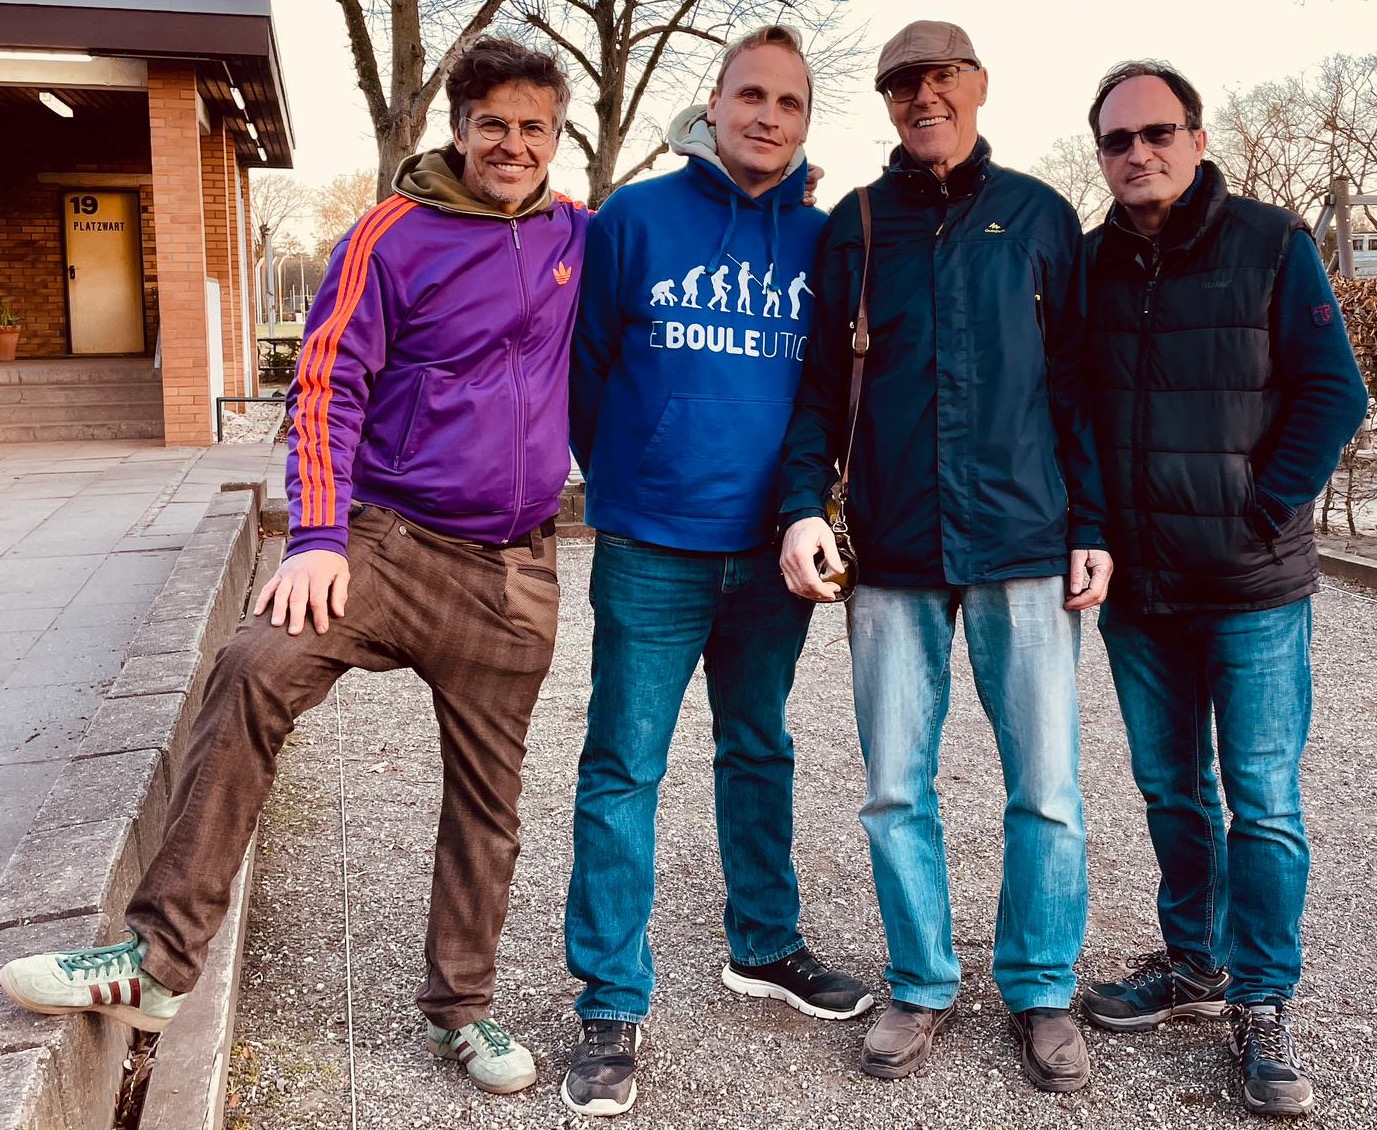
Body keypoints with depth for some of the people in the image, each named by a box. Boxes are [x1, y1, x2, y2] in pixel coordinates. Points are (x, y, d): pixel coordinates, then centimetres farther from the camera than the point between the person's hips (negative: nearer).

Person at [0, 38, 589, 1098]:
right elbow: (329, 385, -6)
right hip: (391, 539, -3)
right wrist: (317, 538, -16)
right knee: (256, 671, -27)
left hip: (514, 575, 3)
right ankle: (160, 957, -19)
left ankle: (462, 1008, 25)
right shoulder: (394, 235, -1)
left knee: (487, 794, 8)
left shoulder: (580, 237, 10)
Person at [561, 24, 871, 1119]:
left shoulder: (821, 240, 5)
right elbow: (583, 361, 3)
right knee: (623, 771, 0)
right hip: (651, 554, -3)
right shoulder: (636, 218, -3)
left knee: (761, 755, 17)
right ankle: (612, 1004, 11)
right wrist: (624, 479, 8)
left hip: (770, 551, 3)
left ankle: (765, 946, 35)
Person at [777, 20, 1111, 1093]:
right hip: (891, 558, 1)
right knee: (896, 791, 6)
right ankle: (922, 986, 24)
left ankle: (1042, 990, 22)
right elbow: (819, 386, 7)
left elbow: (1077, 384, 7)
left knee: (1046, 791, 4)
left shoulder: (1039, 217, 7)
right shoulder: (853, 227, 10)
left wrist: (1093, 527, 0)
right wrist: (804, 505, -7)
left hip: (1025, 550, -1)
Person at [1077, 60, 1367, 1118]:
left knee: (1263, 800, 0)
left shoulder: (1270, 243, -4)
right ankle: (1193, 965, 29)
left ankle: (1262, 1005, 13)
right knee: (1172, 789, 14)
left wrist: (1263, 513, -11)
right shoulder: (1089, 263, 6)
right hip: (1137, 590, 4)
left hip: (1253, 588, -4)